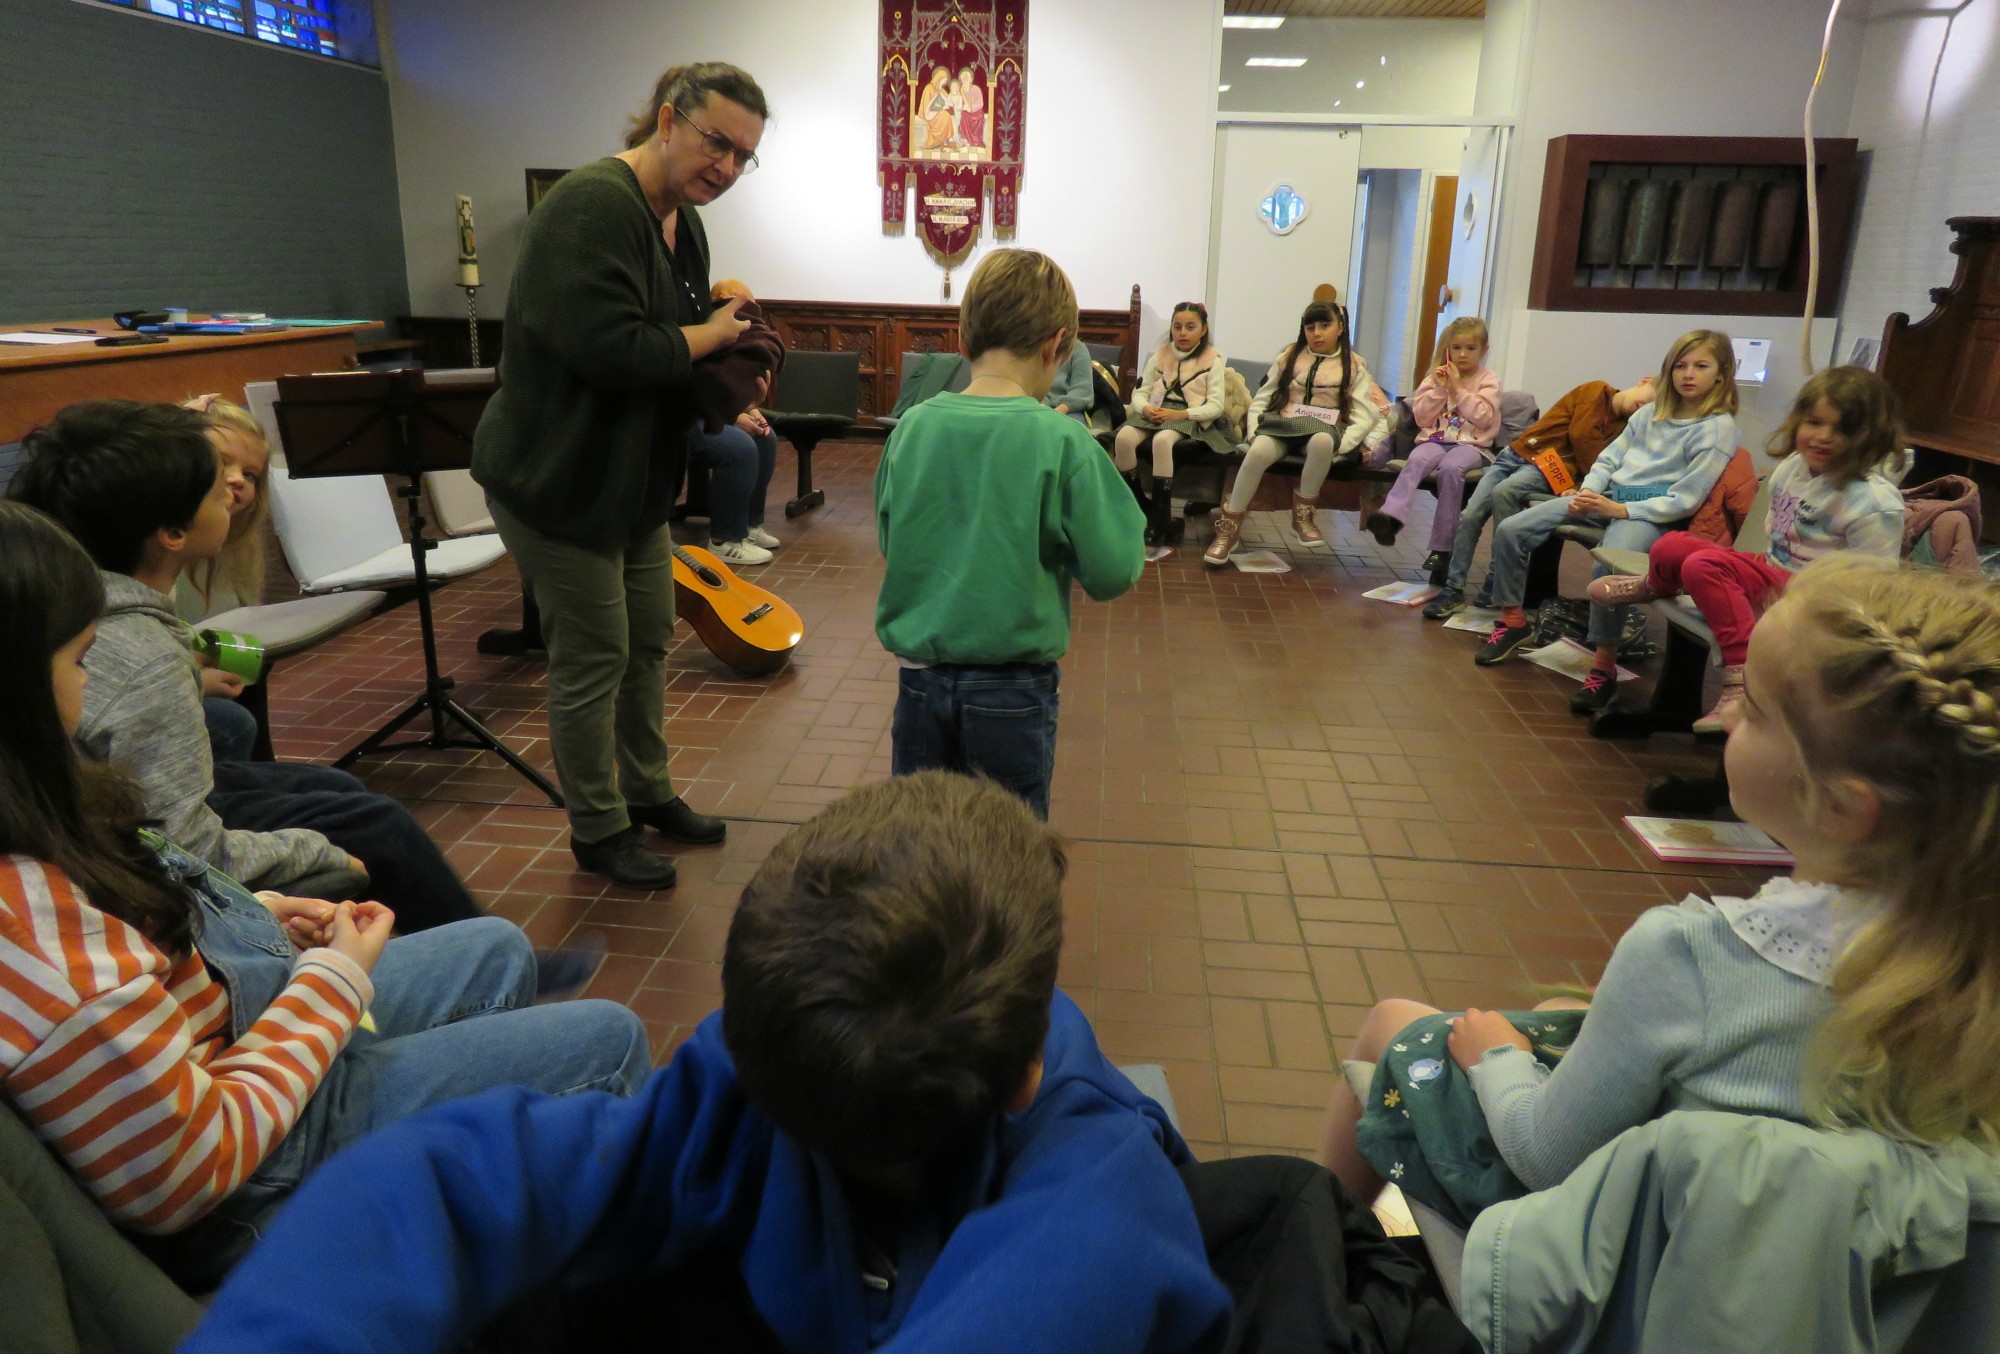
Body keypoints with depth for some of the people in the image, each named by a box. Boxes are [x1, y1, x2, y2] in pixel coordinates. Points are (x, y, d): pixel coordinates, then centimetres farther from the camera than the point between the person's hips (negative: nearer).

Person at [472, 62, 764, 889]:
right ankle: (597, 831, 20)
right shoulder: (592, 209, -22)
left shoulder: (683, 220, 8)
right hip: (557, 480, -9)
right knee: (592, 658, 1)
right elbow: (611, 349, -32)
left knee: (649, 641, 17)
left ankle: (647, 793, 36)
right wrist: (713, 335, -17)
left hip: (636, 477, 9)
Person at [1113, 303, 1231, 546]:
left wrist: (1180, 414, -20)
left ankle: (1160, 518, -31)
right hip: (1155, 413, 4)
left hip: (1189, 417, -4)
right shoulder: (1161, 355, 16)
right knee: (1124, 437, -29)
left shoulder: (1213, 360, 4)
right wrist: (1145, 408, -13)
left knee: (1162, 440, -38)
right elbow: (1140, 392, 12)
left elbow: (1215, 406, -6)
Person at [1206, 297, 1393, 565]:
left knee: (1322, 441, -41)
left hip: (1323, 429, -1)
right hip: (1282, 425, 1)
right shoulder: (1290, 357, 15)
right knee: (1258, 452, -35)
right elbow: (1260, 400, 13)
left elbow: (1363, 416, 1)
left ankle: (1302, 514, -22)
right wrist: (1254, 431, -5)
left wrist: (1339, 445, -15)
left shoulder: (1353, 365, 9)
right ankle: (1229, 527, -28)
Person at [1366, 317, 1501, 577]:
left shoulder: (1488, 381, 10)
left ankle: (1442, 547, -35)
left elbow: (1484, 417, -5)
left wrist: (1458, 388, -7)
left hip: (1470, 444, -2)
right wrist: (1439, 389, -3)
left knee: (1450, 468, -36)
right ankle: (1390, 517, -57)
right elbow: (1421, 417, 9)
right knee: (1417, 460, -34)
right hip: (1435, 440, 2)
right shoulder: (1436, 377, 18)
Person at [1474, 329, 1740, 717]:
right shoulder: (1650, 413, 16)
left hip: (1650, 514, -7)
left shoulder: (1719, 427, -4)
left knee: (1607, 566, -41)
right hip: (1605, 496, 7)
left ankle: (1604, 667, -27)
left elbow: (1684, 500, -10)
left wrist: (1621, 510, -17)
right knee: (1510, 531, -9)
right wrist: (1588, 491, -2)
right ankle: (1512, 620, 7)